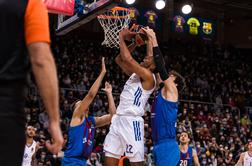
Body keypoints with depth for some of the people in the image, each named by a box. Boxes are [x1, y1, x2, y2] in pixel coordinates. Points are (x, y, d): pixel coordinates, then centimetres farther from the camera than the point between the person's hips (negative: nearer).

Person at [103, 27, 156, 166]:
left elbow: (127, 58, -17)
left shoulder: (148, 76, -8)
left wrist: (121, 37, -6)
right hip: (118, 119, 9)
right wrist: (135, 44, 19)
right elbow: (119, 59, 26)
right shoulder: (135, 74, 19)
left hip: (131, 122, -9)